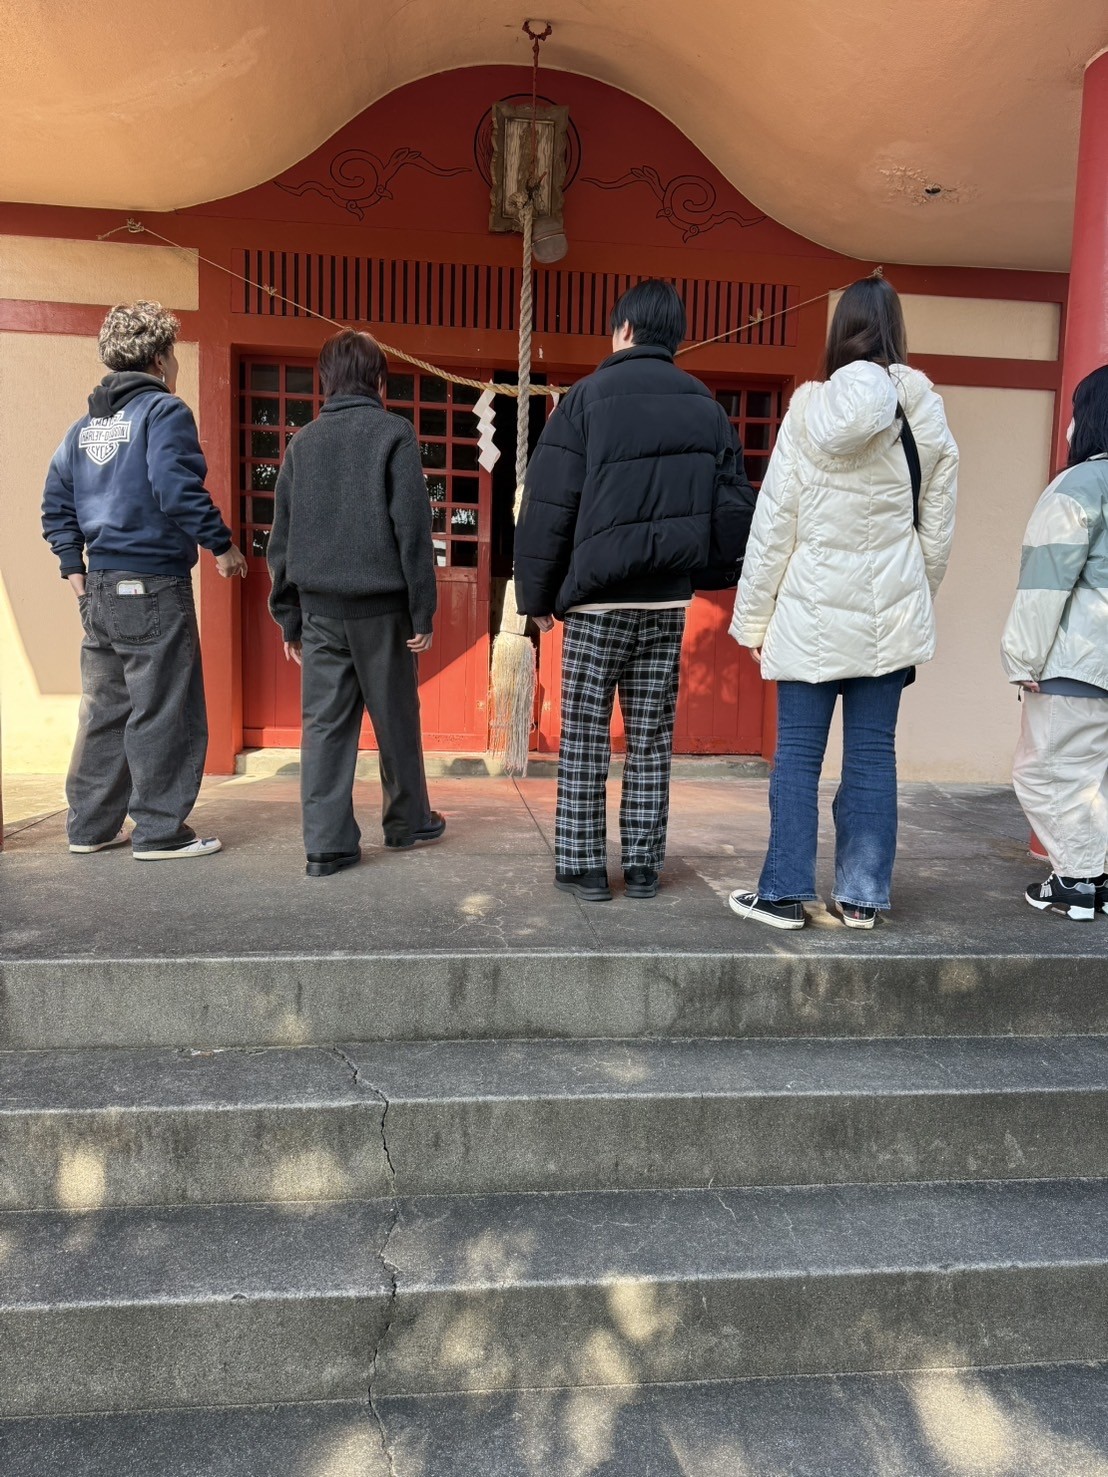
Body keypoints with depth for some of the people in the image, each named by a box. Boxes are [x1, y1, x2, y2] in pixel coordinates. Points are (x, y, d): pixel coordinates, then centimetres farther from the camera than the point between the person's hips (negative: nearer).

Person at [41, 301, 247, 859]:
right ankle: (160, 832, 3)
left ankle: (91, 826, 22)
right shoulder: (164, 411, -7)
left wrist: (75, 571, 17)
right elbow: (179, 491, -19)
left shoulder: (86, 425, 17)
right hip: (154, 585, -8)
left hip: (100, 588, 8)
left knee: (104, 708, 15)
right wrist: (223, 546, -10)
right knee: (164, 712, -2)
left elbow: (56, 503, 16)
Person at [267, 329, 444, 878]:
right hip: (380, 606, -3)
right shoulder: (393, 434, -3)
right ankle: (409, 820, 25)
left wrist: (289, 618, 15)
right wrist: (422, 612, -4)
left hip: (319, 606, 3)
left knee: (324, 723, 4)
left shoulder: (302, 442, 10)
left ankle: (328, 843, 2)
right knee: (396, 719, 10)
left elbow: (282, 537, 10)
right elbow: (413, 529, -8)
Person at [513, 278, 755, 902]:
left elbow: (548, 507, -7)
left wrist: (538, 594, -1)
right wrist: (702, 573, 14)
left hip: (597, 599, -4)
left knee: (585, 735, 4)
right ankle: (644, 865, 15)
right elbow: (739, 504, 7)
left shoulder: (589, 397, -4)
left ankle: (583, 865, 7)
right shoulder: (707, 407, 9)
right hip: (670, 599, 4)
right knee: (652, 737, 9)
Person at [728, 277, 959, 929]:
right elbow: (938, 530, 7)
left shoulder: (812, 409, -5)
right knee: (873, 754, 7)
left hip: (813, 612, -3)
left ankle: (785, 892, 8)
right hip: (890, 616, 3)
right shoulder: (929, 417, 4)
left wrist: (753, 617, 0)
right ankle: (863, 895, 15)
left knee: (798, 752, 4)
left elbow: (774, 521, -6)